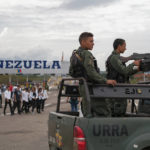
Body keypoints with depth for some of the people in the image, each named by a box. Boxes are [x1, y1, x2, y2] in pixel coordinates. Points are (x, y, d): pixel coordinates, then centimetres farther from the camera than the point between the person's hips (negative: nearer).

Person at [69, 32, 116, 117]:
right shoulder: (86, 54, -14)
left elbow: (71, 70, 23)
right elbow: (91, 71, -25)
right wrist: (105, 81, -26)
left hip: (82, 87, 9)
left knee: (88, 115, 11)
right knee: (104, 112, -10)